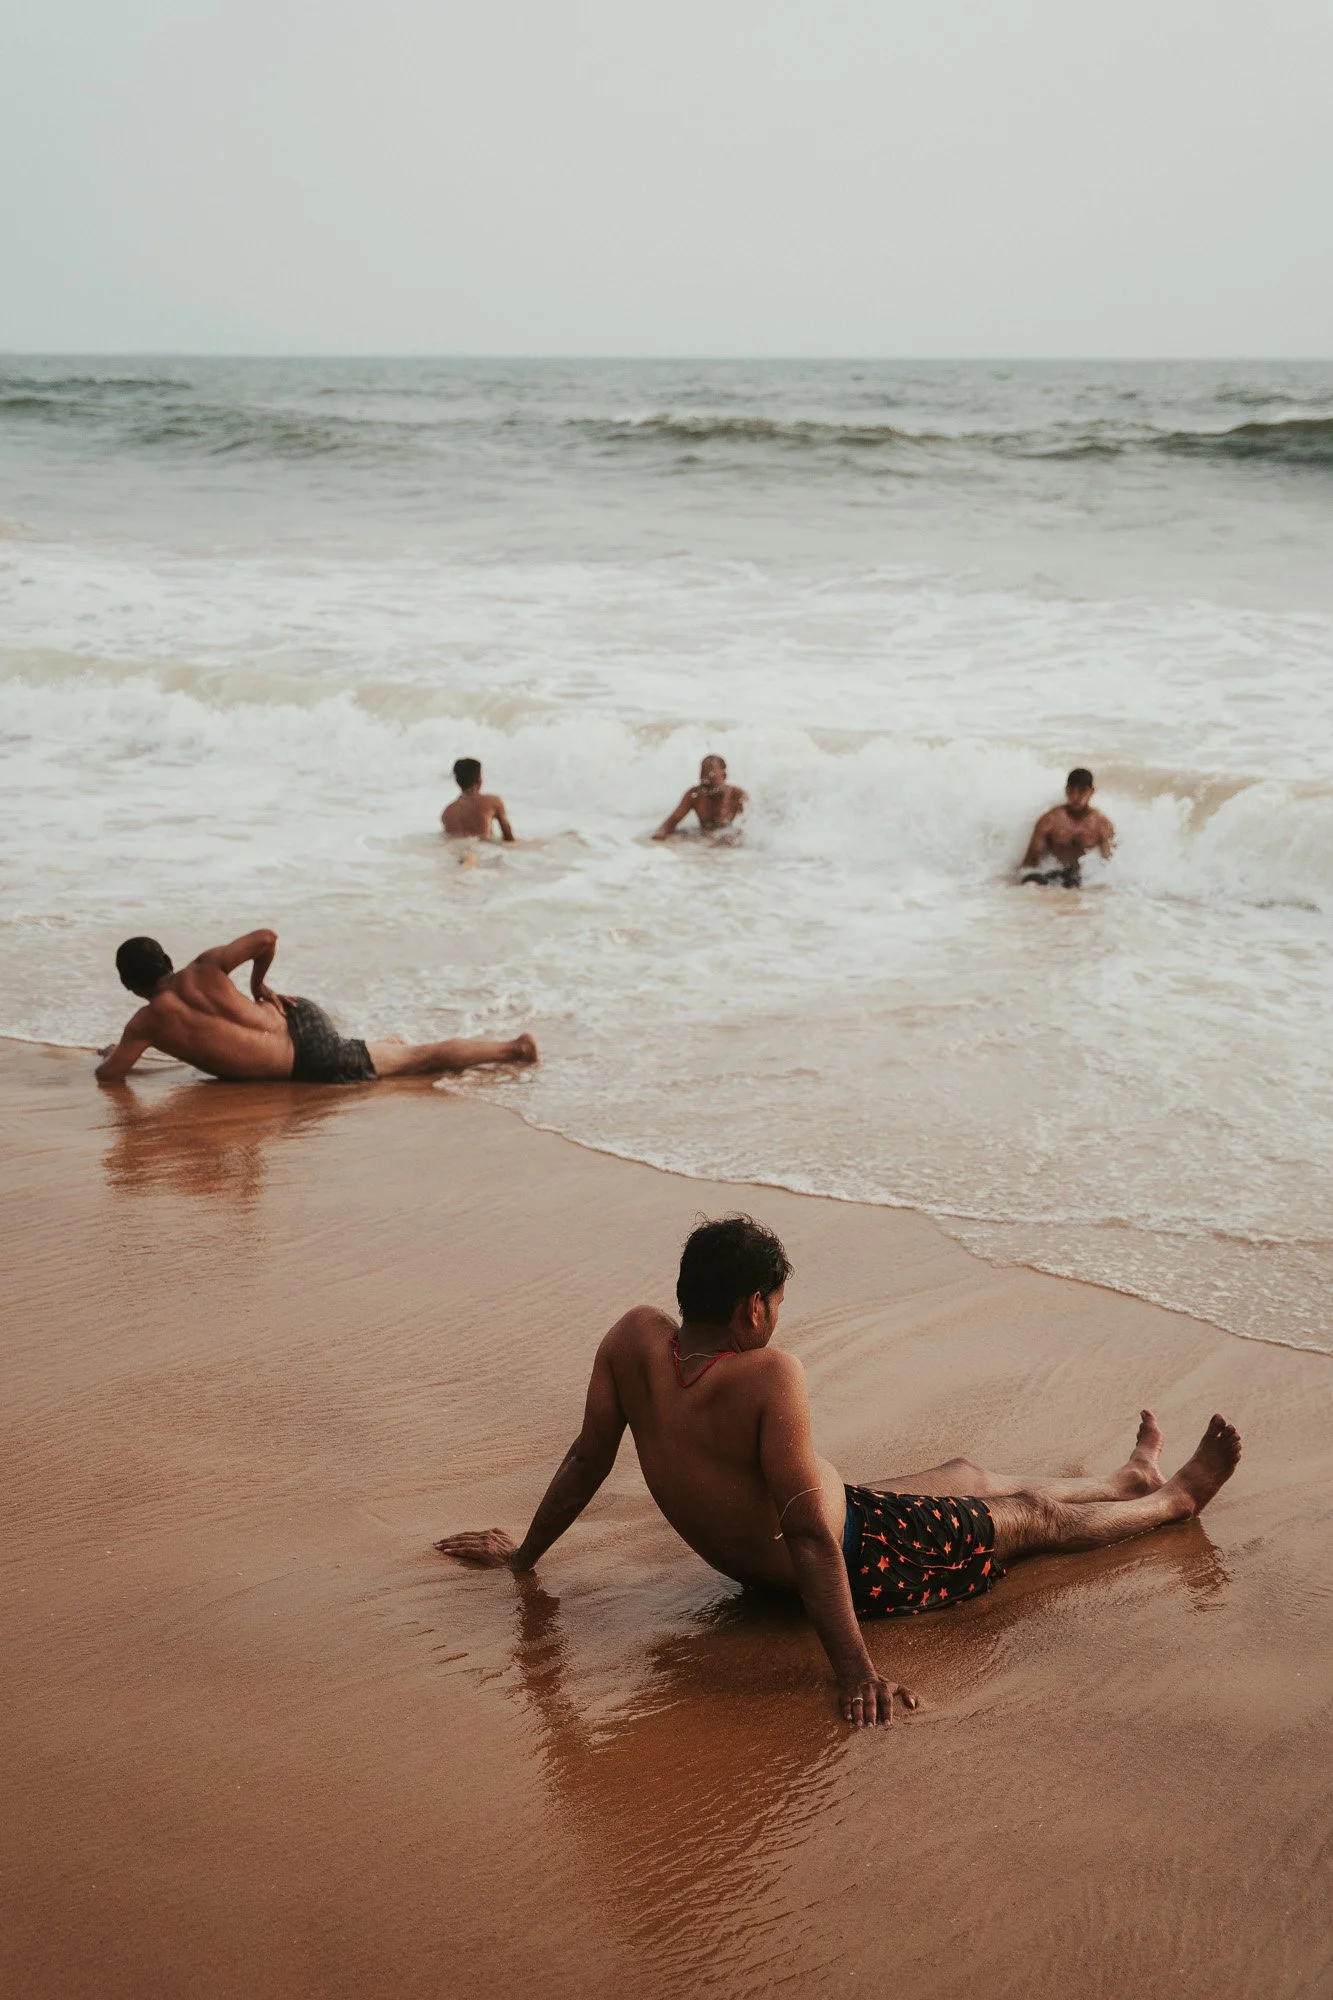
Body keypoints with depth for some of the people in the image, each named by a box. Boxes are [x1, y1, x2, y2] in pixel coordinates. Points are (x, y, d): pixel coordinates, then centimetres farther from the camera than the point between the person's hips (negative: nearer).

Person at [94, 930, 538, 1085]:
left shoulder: (148, 1022, -10)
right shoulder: (204, 967, 1)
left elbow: (107, 1075, -6)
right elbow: (267, 937, -1)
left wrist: (111, 1053, 18)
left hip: (311, 1063, -5)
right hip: (300, 1017, 5)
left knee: (416, 1060, 3)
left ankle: (514, 1048, 5)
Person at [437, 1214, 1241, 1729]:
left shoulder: (635, 1339, -18)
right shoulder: (769, 1376, -38)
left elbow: (588, 1457, -6)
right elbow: (809, 1536, -38)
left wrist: (524, 1553, 9)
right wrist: (857, 1669, -35)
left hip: (747, 1560, 8)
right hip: (850, 1559, -8)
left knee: (970, 1475, 28)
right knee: (1032, 1515, 15)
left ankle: (1131, 1478, 52)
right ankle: (1177, 1498, 42)